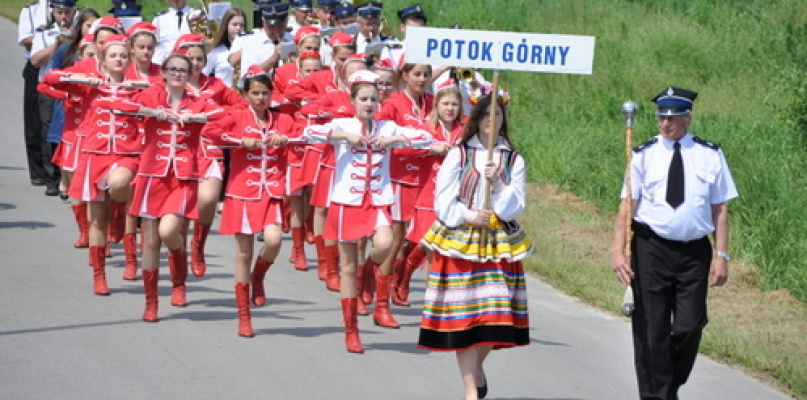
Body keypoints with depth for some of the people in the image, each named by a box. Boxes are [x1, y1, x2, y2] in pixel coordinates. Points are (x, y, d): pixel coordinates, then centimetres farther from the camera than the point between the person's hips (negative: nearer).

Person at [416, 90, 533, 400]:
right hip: (460, 241, -1)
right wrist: (468, 215, -15)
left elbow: (515, 208, 0)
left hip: (500, 243, 1)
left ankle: (476, 366, 27)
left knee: (495, 313, -2)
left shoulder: (513, 160, 7)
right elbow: (443, 200, -1)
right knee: (462, 315, -4)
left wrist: (498, 183, -14)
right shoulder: (459, 155, 3)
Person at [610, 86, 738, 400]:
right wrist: (618, 250, -13)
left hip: (694, 251, 1)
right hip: (651, 248, 0)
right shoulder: (644, 155, 2)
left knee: (690, 327, -3)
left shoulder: (710, 156, 4)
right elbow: (627, 205, -2)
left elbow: (720, 209, 5)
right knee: (652, 328, 1)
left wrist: (721, 256, -1)